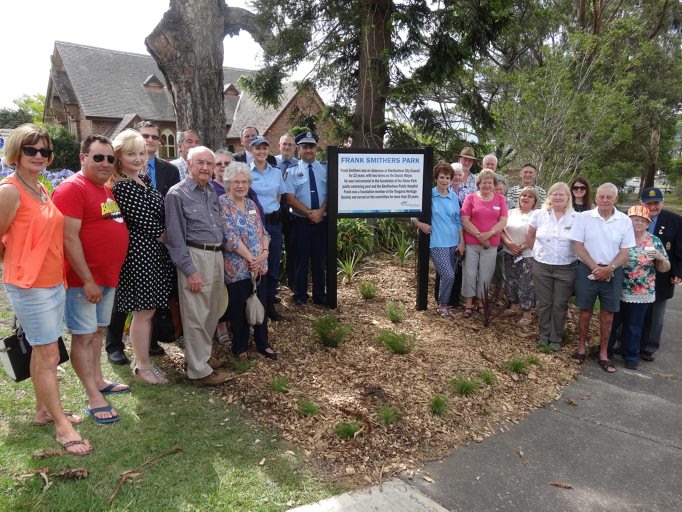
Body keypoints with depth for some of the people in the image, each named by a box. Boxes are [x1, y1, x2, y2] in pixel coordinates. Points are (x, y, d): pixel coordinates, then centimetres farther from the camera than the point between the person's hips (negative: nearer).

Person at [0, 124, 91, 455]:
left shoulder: (42, 189, 9)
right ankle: (62, 425, 11)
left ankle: (43, 410, 32)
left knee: (41, 352, 18)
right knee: (49, 355, -1)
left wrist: (57, 272, 11)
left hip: (54, 282, 8)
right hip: (29, 286, -8)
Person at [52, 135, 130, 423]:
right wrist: (87, 280, -21)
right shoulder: (72, 188, -14)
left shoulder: (107, 188, 12)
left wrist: (109, 274, 17)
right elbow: (69, 238, -20)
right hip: (84, 279, -8)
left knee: (98, 330, 18)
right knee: (83, 335, 1)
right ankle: (94, 397, 8)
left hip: (109, 275, 8)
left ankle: (98, 381, 32)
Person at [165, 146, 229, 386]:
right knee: (196, 315, -1)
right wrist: (190, 271, -14)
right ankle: (199, 371, 9)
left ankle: (201, 355, 33)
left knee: (213, 311, 15)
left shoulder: (213, 193, 15)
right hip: (195, 256, -7)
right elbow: (175, 238, -10)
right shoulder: (177, 194, -7)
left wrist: (219, 254, 12)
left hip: (217, 255, 7)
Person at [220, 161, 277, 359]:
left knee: (260, 305, 13)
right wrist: (250, 258, -19)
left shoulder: (251, 204, 11)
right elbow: (230, 237, -17)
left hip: (259, 266, 6)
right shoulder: (222, 204, -9)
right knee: (239, 309, 6)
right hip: (237, 267, -6)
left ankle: (263, 343, 27)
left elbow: (263, 232, 10)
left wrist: (265, 252, -9)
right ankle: (240, 347, 23)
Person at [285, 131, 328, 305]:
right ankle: (300, 295, 17)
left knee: (319, 259, 9)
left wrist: (320, 211, -15)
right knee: (301, 259, 5)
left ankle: (319, 294, 20)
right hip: (300, 222, -2)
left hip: (322, 221, 2)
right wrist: (310, 212, -16)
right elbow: (290, 198, -8)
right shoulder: (292, 171, 0)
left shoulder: (325, 169, 6)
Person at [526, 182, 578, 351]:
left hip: (566, 268, -1)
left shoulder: (576, 218, -5)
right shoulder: (539, 214, -1)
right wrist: (536, 252, 8)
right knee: (543, 303, 10)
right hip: (541, 266, 1)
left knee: (560, 304, 7)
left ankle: (556, 338, 21)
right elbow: (529, 235, 10)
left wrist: (574, 256, -1)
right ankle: (543, 335, 25)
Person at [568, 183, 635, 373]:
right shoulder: (584, 217, -3)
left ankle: (603, 354, 18)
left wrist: (610, 268, -14)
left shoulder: (625, 221, 1)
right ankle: (581, 348, 21)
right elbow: (578, 246, -5)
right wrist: (595, 268, -13)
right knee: (585, 312, 7)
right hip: (588, 270, -1)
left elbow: (625, 251, 1)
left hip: (612, 273, 1)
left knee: (607, 315, 6)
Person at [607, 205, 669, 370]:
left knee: (634, 327, 11)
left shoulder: (654, 242, 0)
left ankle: (631, 355, 27)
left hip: (641, 294, 0)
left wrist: (660, 258, -17)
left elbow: (664, 268, 2)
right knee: (611, 322, 11)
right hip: (616, 291, 0)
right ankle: (607, 350, 29)